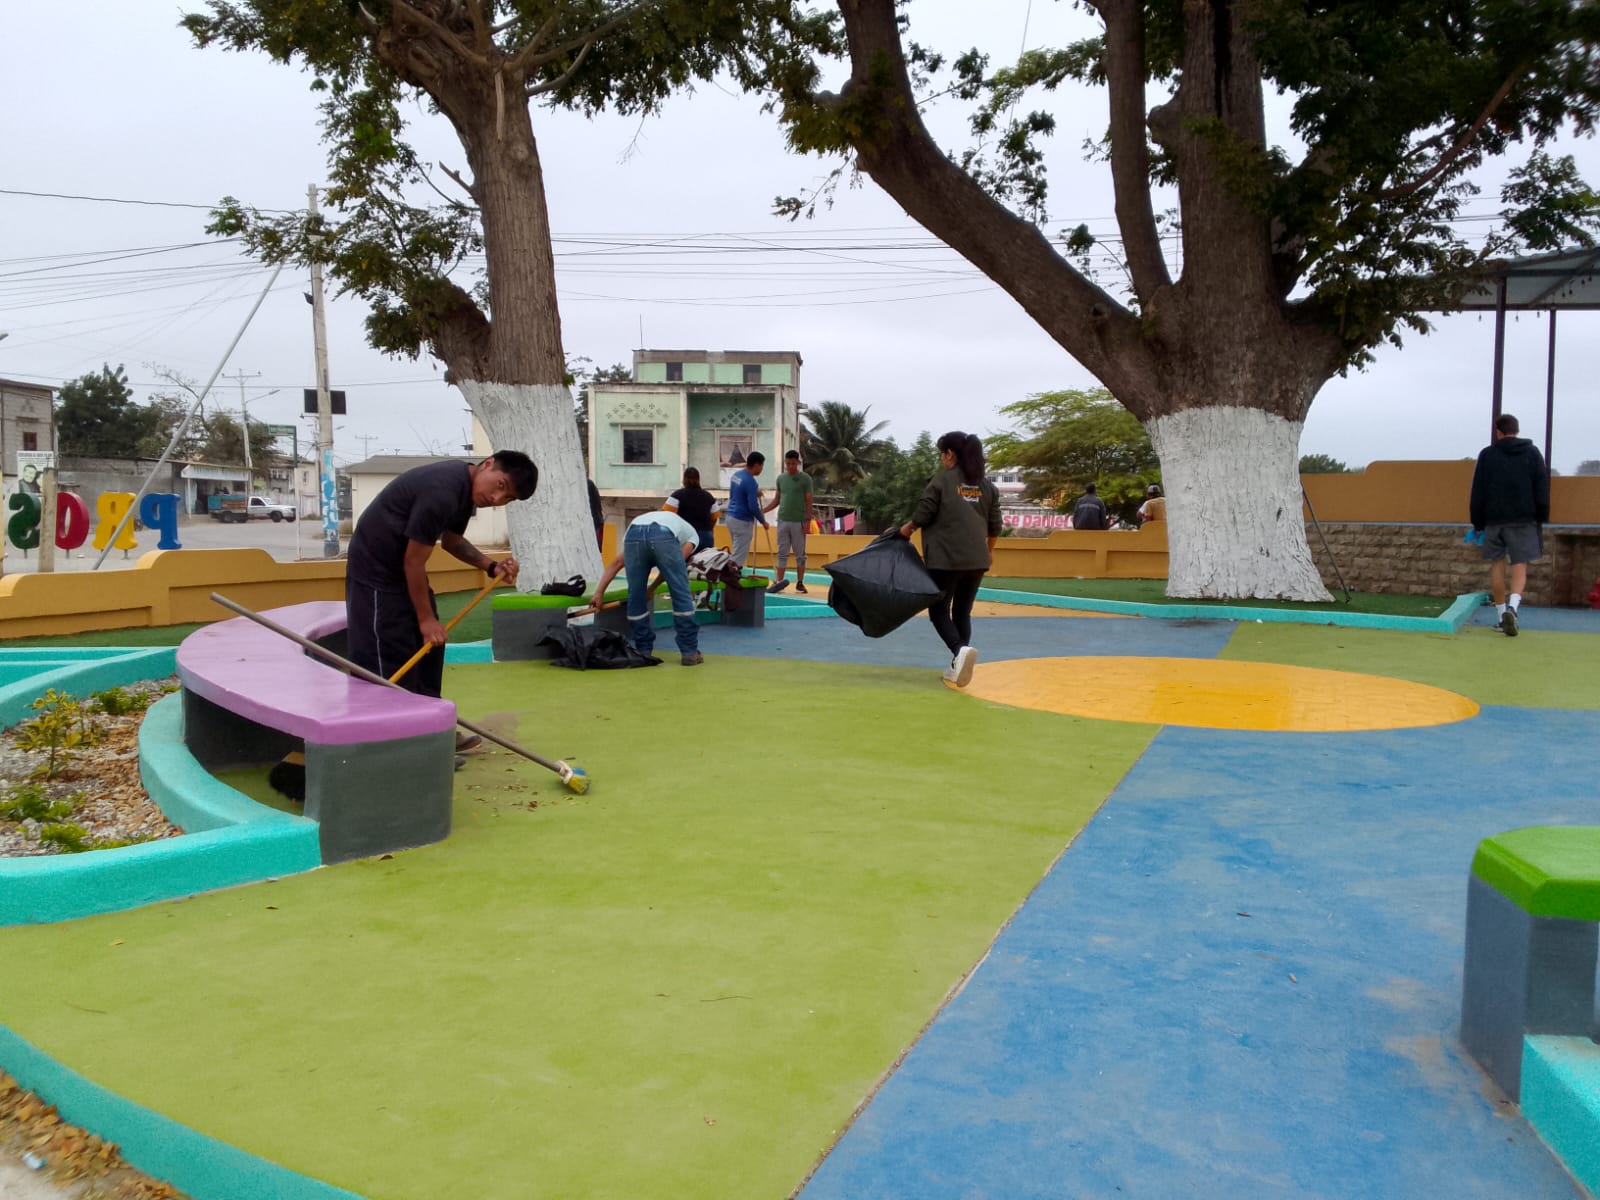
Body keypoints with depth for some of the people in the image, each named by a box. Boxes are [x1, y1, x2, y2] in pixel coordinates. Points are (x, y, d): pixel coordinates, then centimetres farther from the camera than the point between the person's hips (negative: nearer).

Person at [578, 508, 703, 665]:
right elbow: (673, 567, 19)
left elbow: (616, 563, 32)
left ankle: (643, 651, 23)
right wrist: (652, 589, 26)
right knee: (681, 595, 10)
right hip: (664, 536, -3)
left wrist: (599, 593, 27)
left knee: (636, 598, 17)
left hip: (633, 535, 3)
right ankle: (689, 652, 14)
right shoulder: (692, 535, 39)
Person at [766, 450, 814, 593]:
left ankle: (800, 583, 11)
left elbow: (808, 501, -3)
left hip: (798, 522, -3)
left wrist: (808, 520, -11)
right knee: (782, 553, 4)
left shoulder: (805, 479, -3)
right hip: (783, 521, 3)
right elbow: (777, 500, 13)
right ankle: (779, 582, 6)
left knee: (800, 554, 4)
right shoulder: (780, 478, 8)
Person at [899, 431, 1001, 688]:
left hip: (946, 558, -5)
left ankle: (960, 650, -21)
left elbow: (922, 516, -7)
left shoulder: (941, 480, -6)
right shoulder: (986, 486, 9)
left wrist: (907, 529, 14)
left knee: (939, 611, 4)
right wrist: (989, 550, 29)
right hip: (977, 559, 5)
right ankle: (958, 666, 13)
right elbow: (995, 525, 13)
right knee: (962, 612, 15)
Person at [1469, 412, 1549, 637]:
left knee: (1497, 565, 9)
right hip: (1524, 519, 0)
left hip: (1494, 518, 0)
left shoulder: (1487, 454, 3)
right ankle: (1512, 606, -22)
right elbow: (1542, 490, 3)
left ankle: (1502, 612, 10)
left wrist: (1477, 523, 8)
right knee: (1520, 565, 0)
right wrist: (1541, 519, 10)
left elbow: (1478, 492, 2)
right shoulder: (1533, 453, 4)